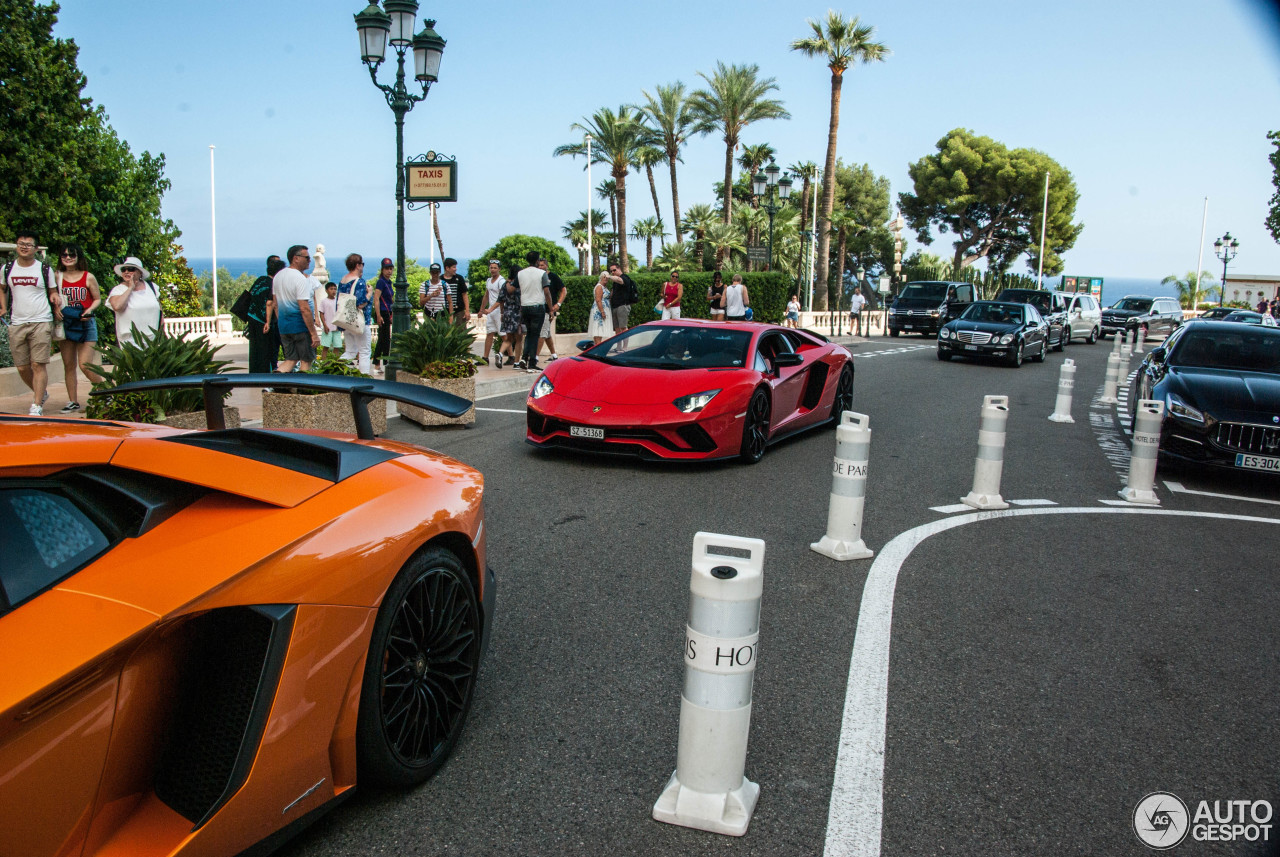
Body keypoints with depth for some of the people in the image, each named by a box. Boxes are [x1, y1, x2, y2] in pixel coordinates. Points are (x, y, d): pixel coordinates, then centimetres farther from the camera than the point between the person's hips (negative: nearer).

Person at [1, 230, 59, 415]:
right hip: (16, 324, 4)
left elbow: (53, 291, 14)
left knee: (38, 365, -10)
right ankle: (41, 392, 31)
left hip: (41, 323, -3)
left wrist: (55, 296, -8)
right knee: (22, 367, 6)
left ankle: (37, 406, -8)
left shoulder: (45, 269, 3)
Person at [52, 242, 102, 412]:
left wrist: (89, 310, -12)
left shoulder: (88, 277, 0)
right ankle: (73, 401, 12)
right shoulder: (57, 277, 6)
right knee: (69, 365, 5)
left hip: (85, 324, -3)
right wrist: (56, 309, -9)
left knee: (85, 365, -10)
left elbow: (97, 299, 6)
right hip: (65, 324, 3)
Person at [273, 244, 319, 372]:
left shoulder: (277, 276, 11)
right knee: (306, 360, 3)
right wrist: (314, 333, -19)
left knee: (291, 359, 12)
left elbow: (275, 305, 16)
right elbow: (304, 309, -21)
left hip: (283, 325, 8)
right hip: (301, 325, -8)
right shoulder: (300, 278, -16)